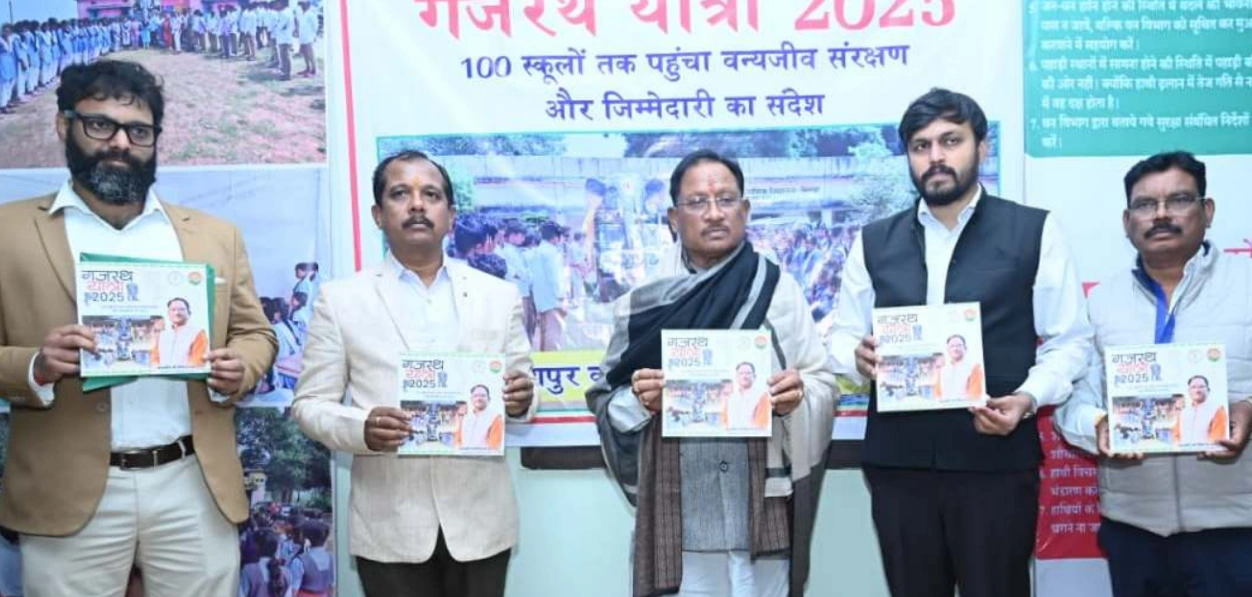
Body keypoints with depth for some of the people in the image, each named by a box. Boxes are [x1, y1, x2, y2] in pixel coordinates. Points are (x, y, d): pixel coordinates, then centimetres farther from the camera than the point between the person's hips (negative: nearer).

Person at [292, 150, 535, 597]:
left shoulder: (500, 296, 7)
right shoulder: (340, 299, 2)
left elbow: (519, 402, 9)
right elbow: (309, 404, 1)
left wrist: (520, 402, -14)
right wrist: (360, 428, -18)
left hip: (480, 521, 2)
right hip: (390, 527, -1)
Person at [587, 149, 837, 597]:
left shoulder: (778, 289, 2)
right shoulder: (643, 301, 4)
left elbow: (824, 384, 3)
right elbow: (605, 400, 7)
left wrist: (797, 396, -17)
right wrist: (639, 400, -13)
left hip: (762, 508, 0)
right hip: (677, 514, 0)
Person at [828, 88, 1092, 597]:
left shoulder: (1035, 231, 3)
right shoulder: (873, 241, 12)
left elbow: (1069, 340, 3)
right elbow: (843, 335, 13)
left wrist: (1027, 398, -14)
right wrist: (858, 357, -10)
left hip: (996, 459, -2)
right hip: (898, 461, 3)